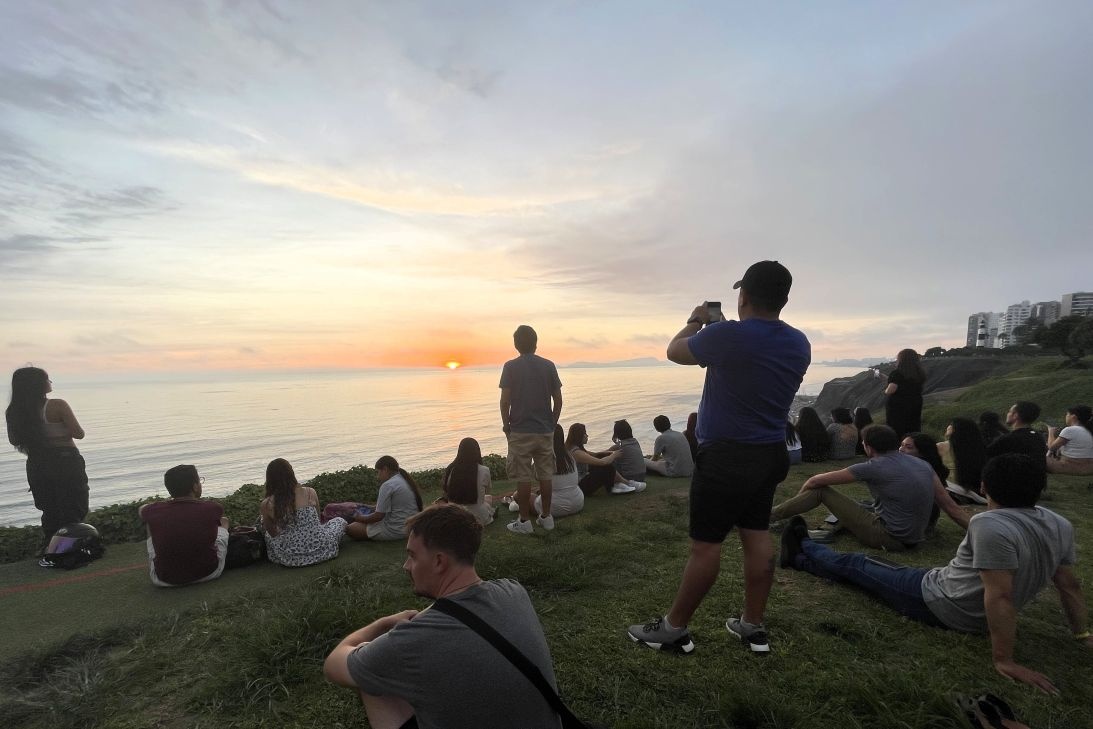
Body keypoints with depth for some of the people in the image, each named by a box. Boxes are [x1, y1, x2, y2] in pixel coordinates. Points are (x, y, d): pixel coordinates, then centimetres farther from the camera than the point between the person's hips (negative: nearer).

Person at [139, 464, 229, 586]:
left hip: (164, 580, 1)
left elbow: (142, 509, 15)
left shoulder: (153, 511, -11)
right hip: (209, 573, -1)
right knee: (223, 520, 23)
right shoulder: (213, 509, -16)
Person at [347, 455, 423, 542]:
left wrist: (360, 518, 0)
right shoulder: (405, 480, 9)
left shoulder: (387, 485, -18)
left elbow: (378, 516, -16)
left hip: (395, 531, -9)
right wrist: (375, 507, 14)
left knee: (350, 528, -5)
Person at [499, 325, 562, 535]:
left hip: (520, 431, -3)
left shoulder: (511, 367, -6)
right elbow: (558, 400, 1)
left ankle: (524, 521, 13)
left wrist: (506, 424, 5)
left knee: (523, 477, 5)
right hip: (545, 430, 3)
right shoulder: (548, 366, 1)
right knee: (545, 475, 13)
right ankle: (546, 517, 22)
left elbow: (505, 401, -9)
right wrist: (552, 423, 13)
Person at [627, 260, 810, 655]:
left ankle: (673, 628, 16)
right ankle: (753, 625, 28)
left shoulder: (727, 336, -19)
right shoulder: (799, 344, 4)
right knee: (757, 536, 15)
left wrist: (696, 322, 15)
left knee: (705, 544, 1)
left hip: (727, 457, -7)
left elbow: (674, 351, -3)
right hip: (771, 453, 8)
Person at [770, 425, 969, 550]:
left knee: (821, 491, -4)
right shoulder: (923, 464, 5)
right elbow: (950, 506, 5)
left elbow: (816, 480, -8)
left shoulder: (874, 467, -14)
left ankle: (769, 516, -1)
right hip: (912, 539, 8)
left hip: (887, 538, -7)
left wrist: (798, 500, 8)